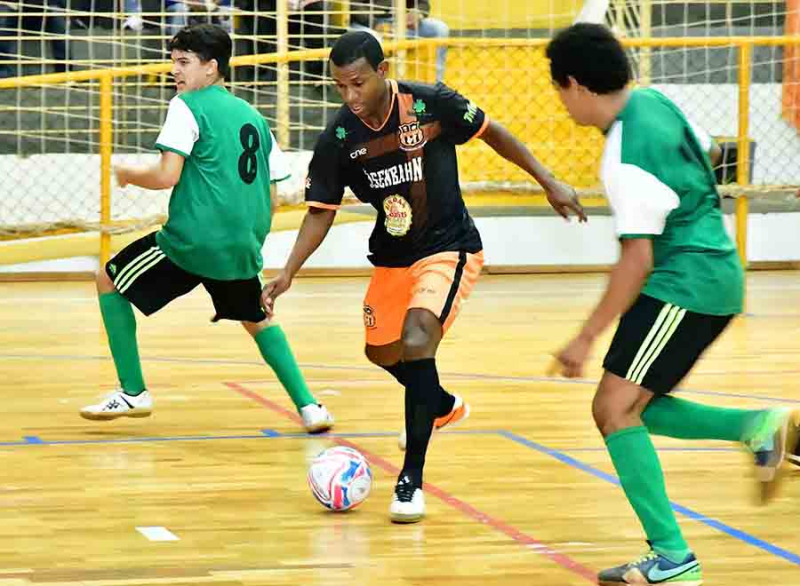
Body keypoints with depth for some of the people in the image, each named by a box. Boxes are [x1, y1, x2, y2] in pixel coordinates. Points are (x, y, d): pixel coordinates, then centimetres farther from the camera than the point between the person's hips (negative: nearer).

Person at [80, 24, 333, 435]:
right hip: (244, 246, 6)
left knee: (109, 281, 13)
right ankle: (308, 406, 16)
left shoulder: (188, 107, -4)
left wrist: (127, 175, 4)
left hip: (193, 239, -6)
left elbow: (167, 176, -14)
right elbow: (270, 188, 19)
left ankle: (132, 392, 11)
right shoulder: (252, 116, 16)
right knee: (257, 321, 30)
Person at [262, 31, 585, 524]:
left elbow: (491, 133, -4)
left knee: (415, 341, -25)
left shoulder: (433, 104, -20)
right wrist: (289, 272, -15)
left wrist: (549, 182, -2)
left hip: (449, 249, -5)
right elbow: (322, 211, -3)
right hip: (392, 257, 5)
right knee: (382, 352, 20)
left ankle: (412, 481, -17)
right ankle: (443, 406, 55)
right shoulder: (338, 139, -12)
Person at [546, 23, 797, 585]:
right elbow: (704, 151, 22)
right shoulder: (653, 102, 4)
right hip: (716, 275, 10)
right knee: (635, 408, 16)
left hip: (685, 284, -10)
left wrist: (588, 337, -16)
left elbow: (636, 261, -22)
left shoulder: (626, 158, -22)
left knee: (614, 411, -10)